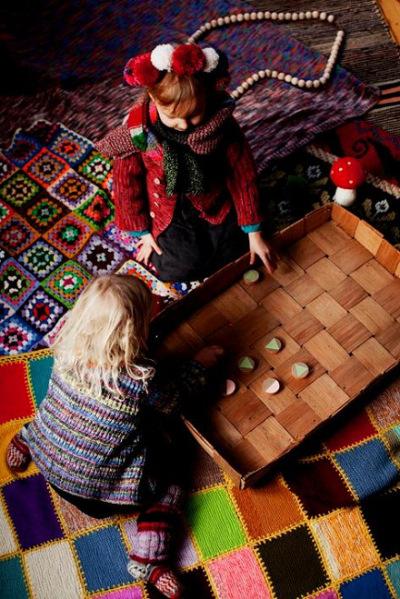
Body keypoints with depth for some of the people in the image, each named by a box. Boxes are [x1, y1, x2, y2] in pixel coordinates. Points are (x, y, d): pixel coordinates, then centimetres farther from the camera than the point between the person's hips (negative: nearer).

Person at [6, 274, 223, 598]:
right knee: (169, 480, 15)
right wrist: (199, 364, 6)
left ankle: (23, 443, 33)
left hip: (47, 457, 6)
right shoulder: (143, 378, -31)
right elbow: (176, 398, -9)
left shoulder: (67, 346, -18)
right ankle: (149, 559, 5)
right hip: (99, 484, -5)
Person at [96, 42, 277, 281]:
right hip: (167, 213, -1)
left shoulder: (221, 122, -22)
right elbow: (126, 183, -8)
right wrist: (143, 232, 0)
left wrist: (254, 233, -7)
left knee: (235, 251, -4)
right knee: (182, 267, -12)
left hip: (213, 205, 2)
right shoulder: (137, 130, -24)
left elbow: (243, 174, -12)